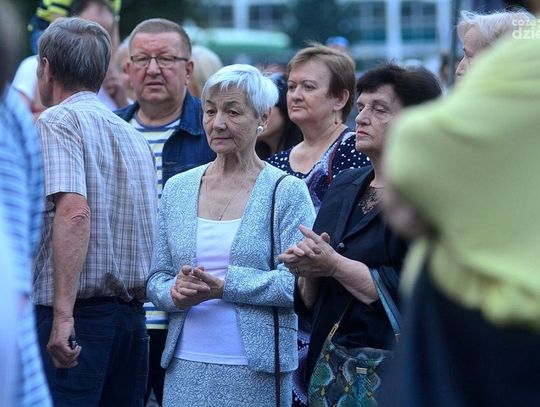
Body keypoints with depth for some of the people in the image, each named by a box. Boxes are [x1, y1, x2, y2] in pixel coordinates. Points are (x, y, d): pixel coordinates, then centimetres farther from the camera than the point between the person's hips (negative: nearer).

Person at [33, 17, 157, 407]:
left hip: (77, 316, -8)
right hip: (133, 315, 8)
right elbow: (150, 226, 20)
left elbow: (74, 212, -20)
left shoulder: (57, 121, -7)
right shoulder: (135, 136, 18)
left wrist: (64, 313, -23)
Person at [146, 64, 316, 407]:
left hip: (256, 369, -4)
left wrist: (224, 286, -19)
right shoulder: (178, 189, 11)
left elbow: (297, 282, -11)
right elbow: (156, 278, 13)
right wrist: (175, 294, -9)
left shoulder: (288, 192, -2)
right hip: (185, 365, 4)